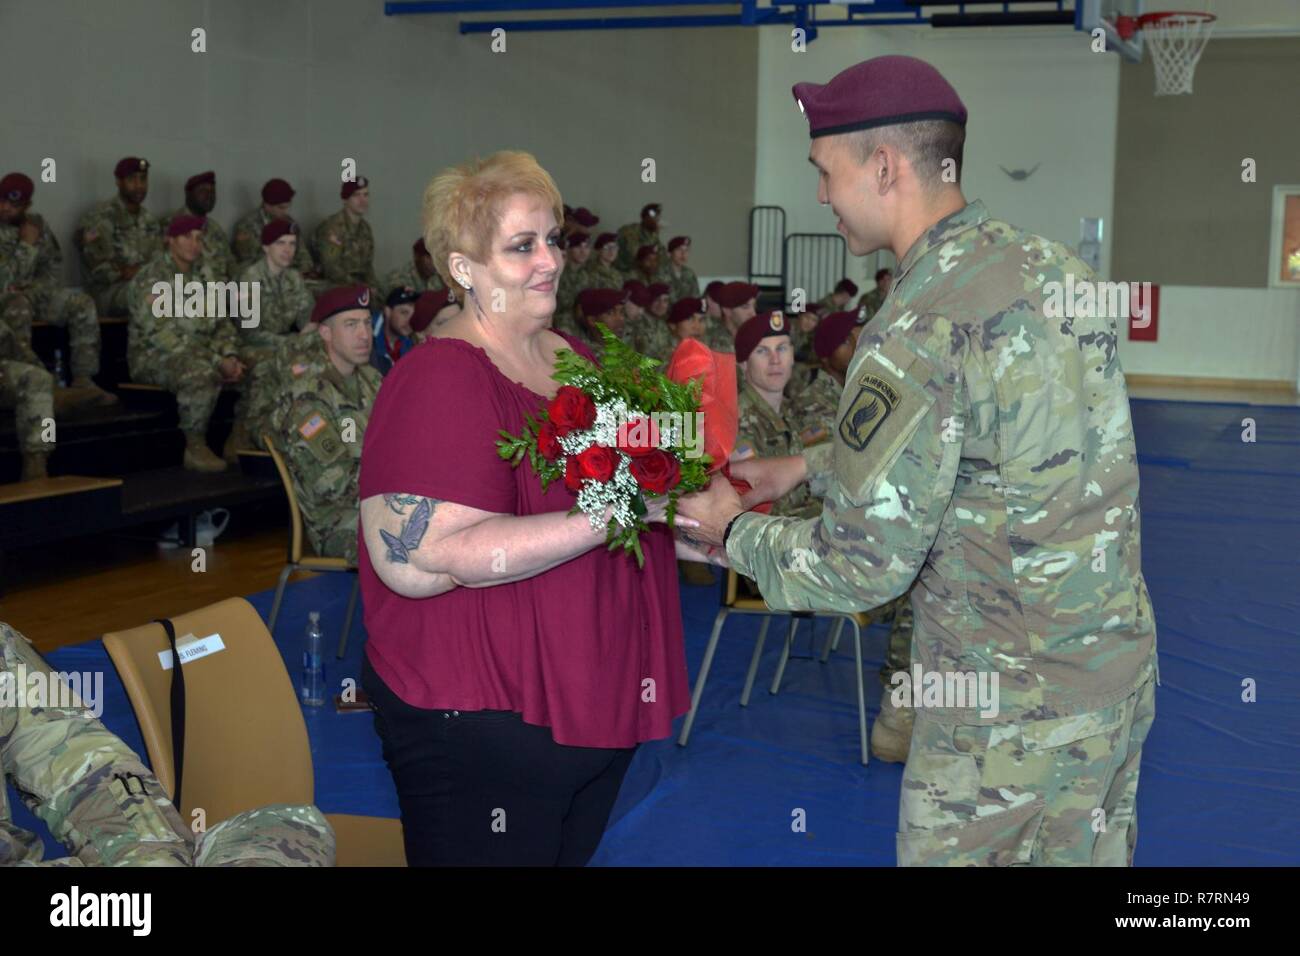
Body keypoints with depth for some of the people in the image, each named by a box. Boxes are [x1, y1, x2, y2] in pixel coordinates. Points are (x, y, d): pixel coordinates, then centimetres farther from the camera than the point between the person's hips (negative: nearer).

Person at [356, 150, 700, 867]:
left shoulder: (578, 359, 10)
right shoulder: (440, 378, -16)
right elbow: (426, 556, -27)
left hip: (601, 697, 8)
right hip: (479, 724, -8)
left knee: (573, 852, 19)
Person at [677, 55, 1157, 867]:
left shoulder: (917, 333, -24)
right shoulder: (1058, 267, 2)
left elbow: (859, 570, -19)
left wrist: (735, 532, -2)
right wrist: (808, 466, 18)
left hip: (1009, 709, -7)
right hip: (1125, 665, 8)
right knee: (1089, 853, 21)